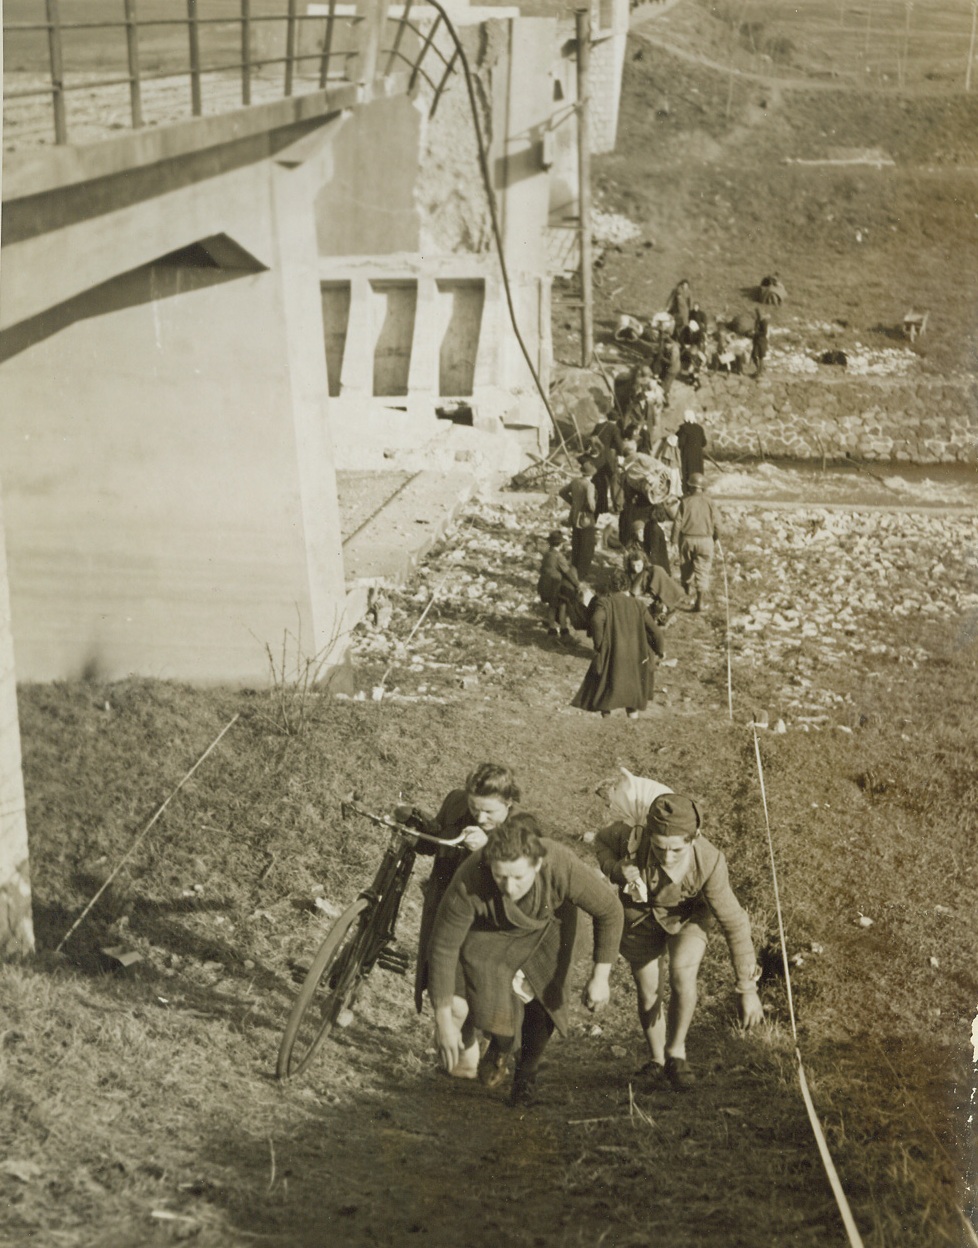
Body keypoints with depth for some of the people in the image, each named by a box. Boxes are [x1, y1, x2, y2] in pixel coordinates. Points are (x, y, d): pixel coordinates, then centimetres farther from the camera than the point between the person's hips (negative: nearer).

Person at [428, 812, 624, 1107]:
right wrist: (443, 1020, -25)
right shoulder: (469, 882, -40)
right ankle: (501, 1048, 21)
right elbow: (444, 947, -29)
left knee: (544, 1001, -2)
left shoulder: (563, 868, -40)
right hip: (489, 928, -1)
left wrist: (600, 977, -21)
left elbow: (609, 910, -22)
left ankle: (527, 1073, 31)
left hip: (547, 926, 1)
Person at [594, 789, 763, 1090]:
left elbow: (734, 924, -28)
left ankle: (676, 1051, 0)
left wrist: (748, 989, -23)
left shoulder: (709, 862, -39)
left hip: (688, 914, -1)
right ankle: (657, 1059, 34)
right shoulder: (631, 836, -37)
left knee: (682, 975, -25)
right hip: (641, 914, 2)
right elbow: (602, 840, -11)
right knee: (648, 992, 6)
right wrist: (618, 870, -33)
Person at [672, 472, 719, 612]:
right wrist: (715, 538, 16)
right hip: (705, 539, -1)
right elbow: (716, 523, -2)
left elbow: (678, 522, -5)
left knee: (687, 566, 21)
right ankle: (700, 601, -2)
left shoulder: (685, 502, -6)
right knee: (702, 570, 2)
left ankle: (688, 588, 39)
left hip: (687, 539, 1)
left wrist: (675, 539, 7)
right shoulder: (709, 502, -6)